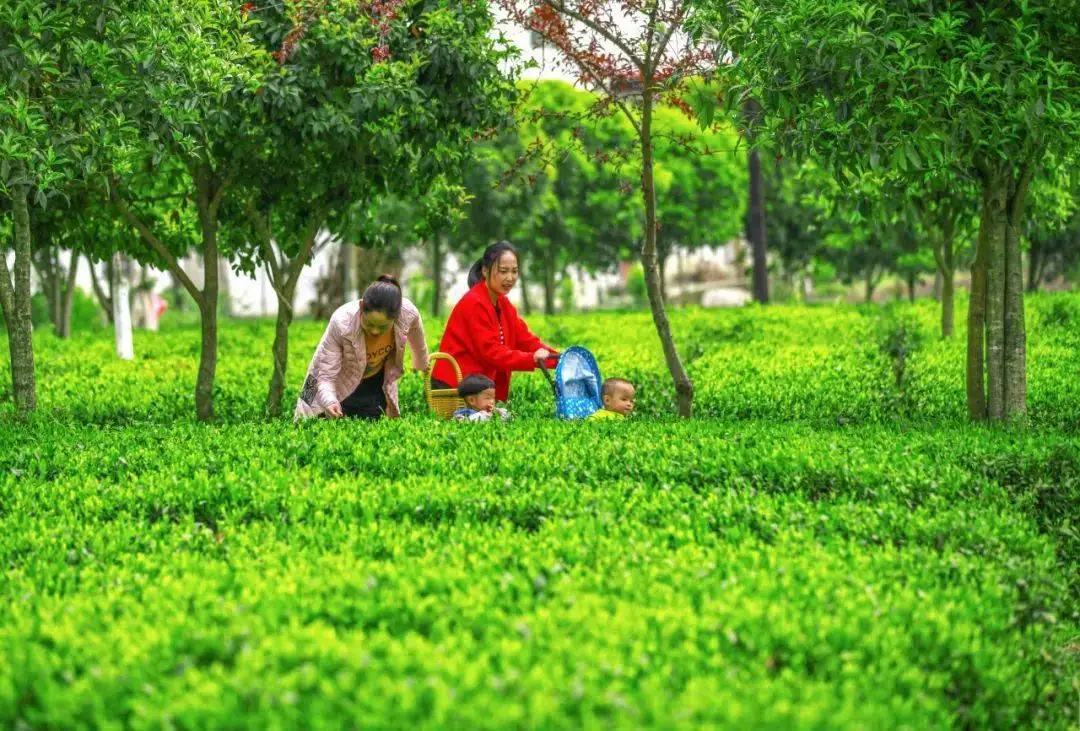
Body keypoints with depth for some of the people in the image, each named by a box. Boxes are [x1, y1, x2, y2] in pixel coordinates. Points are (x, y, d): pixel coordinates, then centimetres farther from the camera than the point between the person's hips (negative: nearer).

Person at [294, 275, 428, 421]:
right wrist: (329, 402, -53)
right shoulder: (341, 323, -38)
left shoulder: (408, 313, -29)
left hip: (374, 382, 3)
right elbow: (326, 377, -32)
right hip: (339, 383, -3)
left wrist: (421, 366, 17)